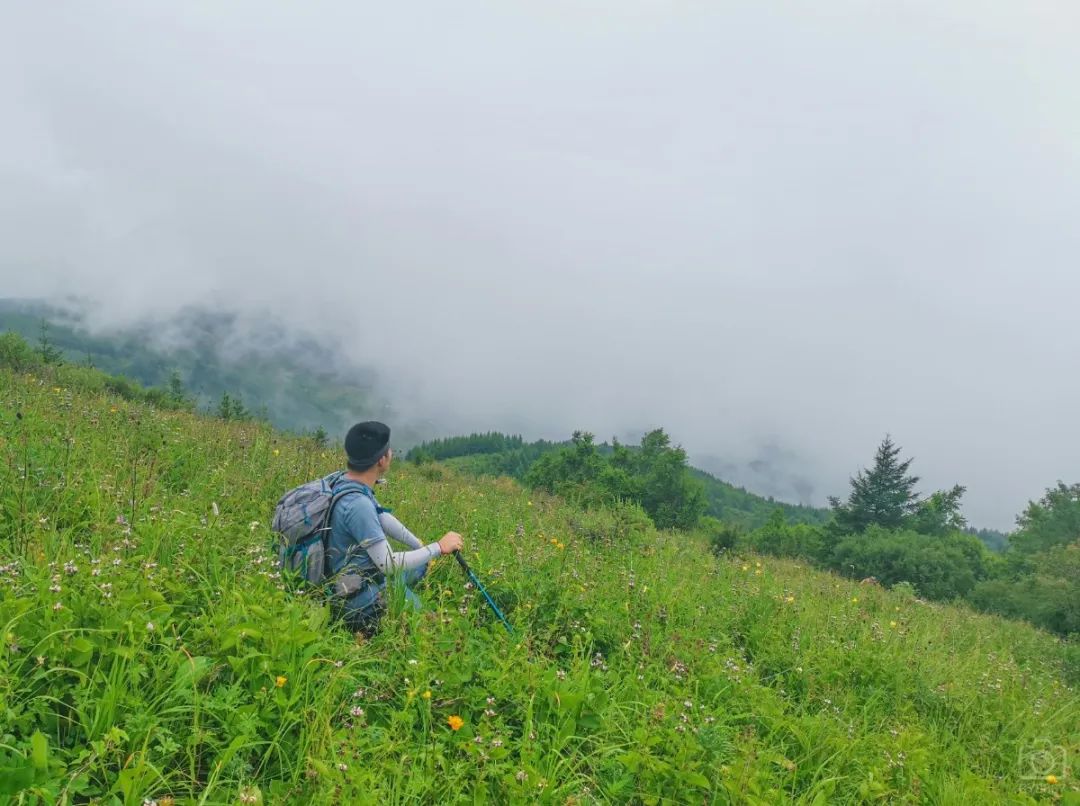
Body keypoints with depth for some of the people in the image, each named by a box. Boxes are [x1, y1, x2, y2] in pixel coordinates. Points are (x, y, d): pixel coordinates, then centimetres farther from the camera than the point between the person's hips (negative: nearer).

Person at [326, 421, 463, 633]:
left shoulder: (343, 481, -4)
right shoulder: (357, 504, -32)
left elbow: (383, 518, 11)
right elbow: (388, 564, -27)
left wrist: (421, 546, 15)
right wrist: (439, 547, -18)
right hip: (362, 600, -9)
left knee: (422, 565, 26)